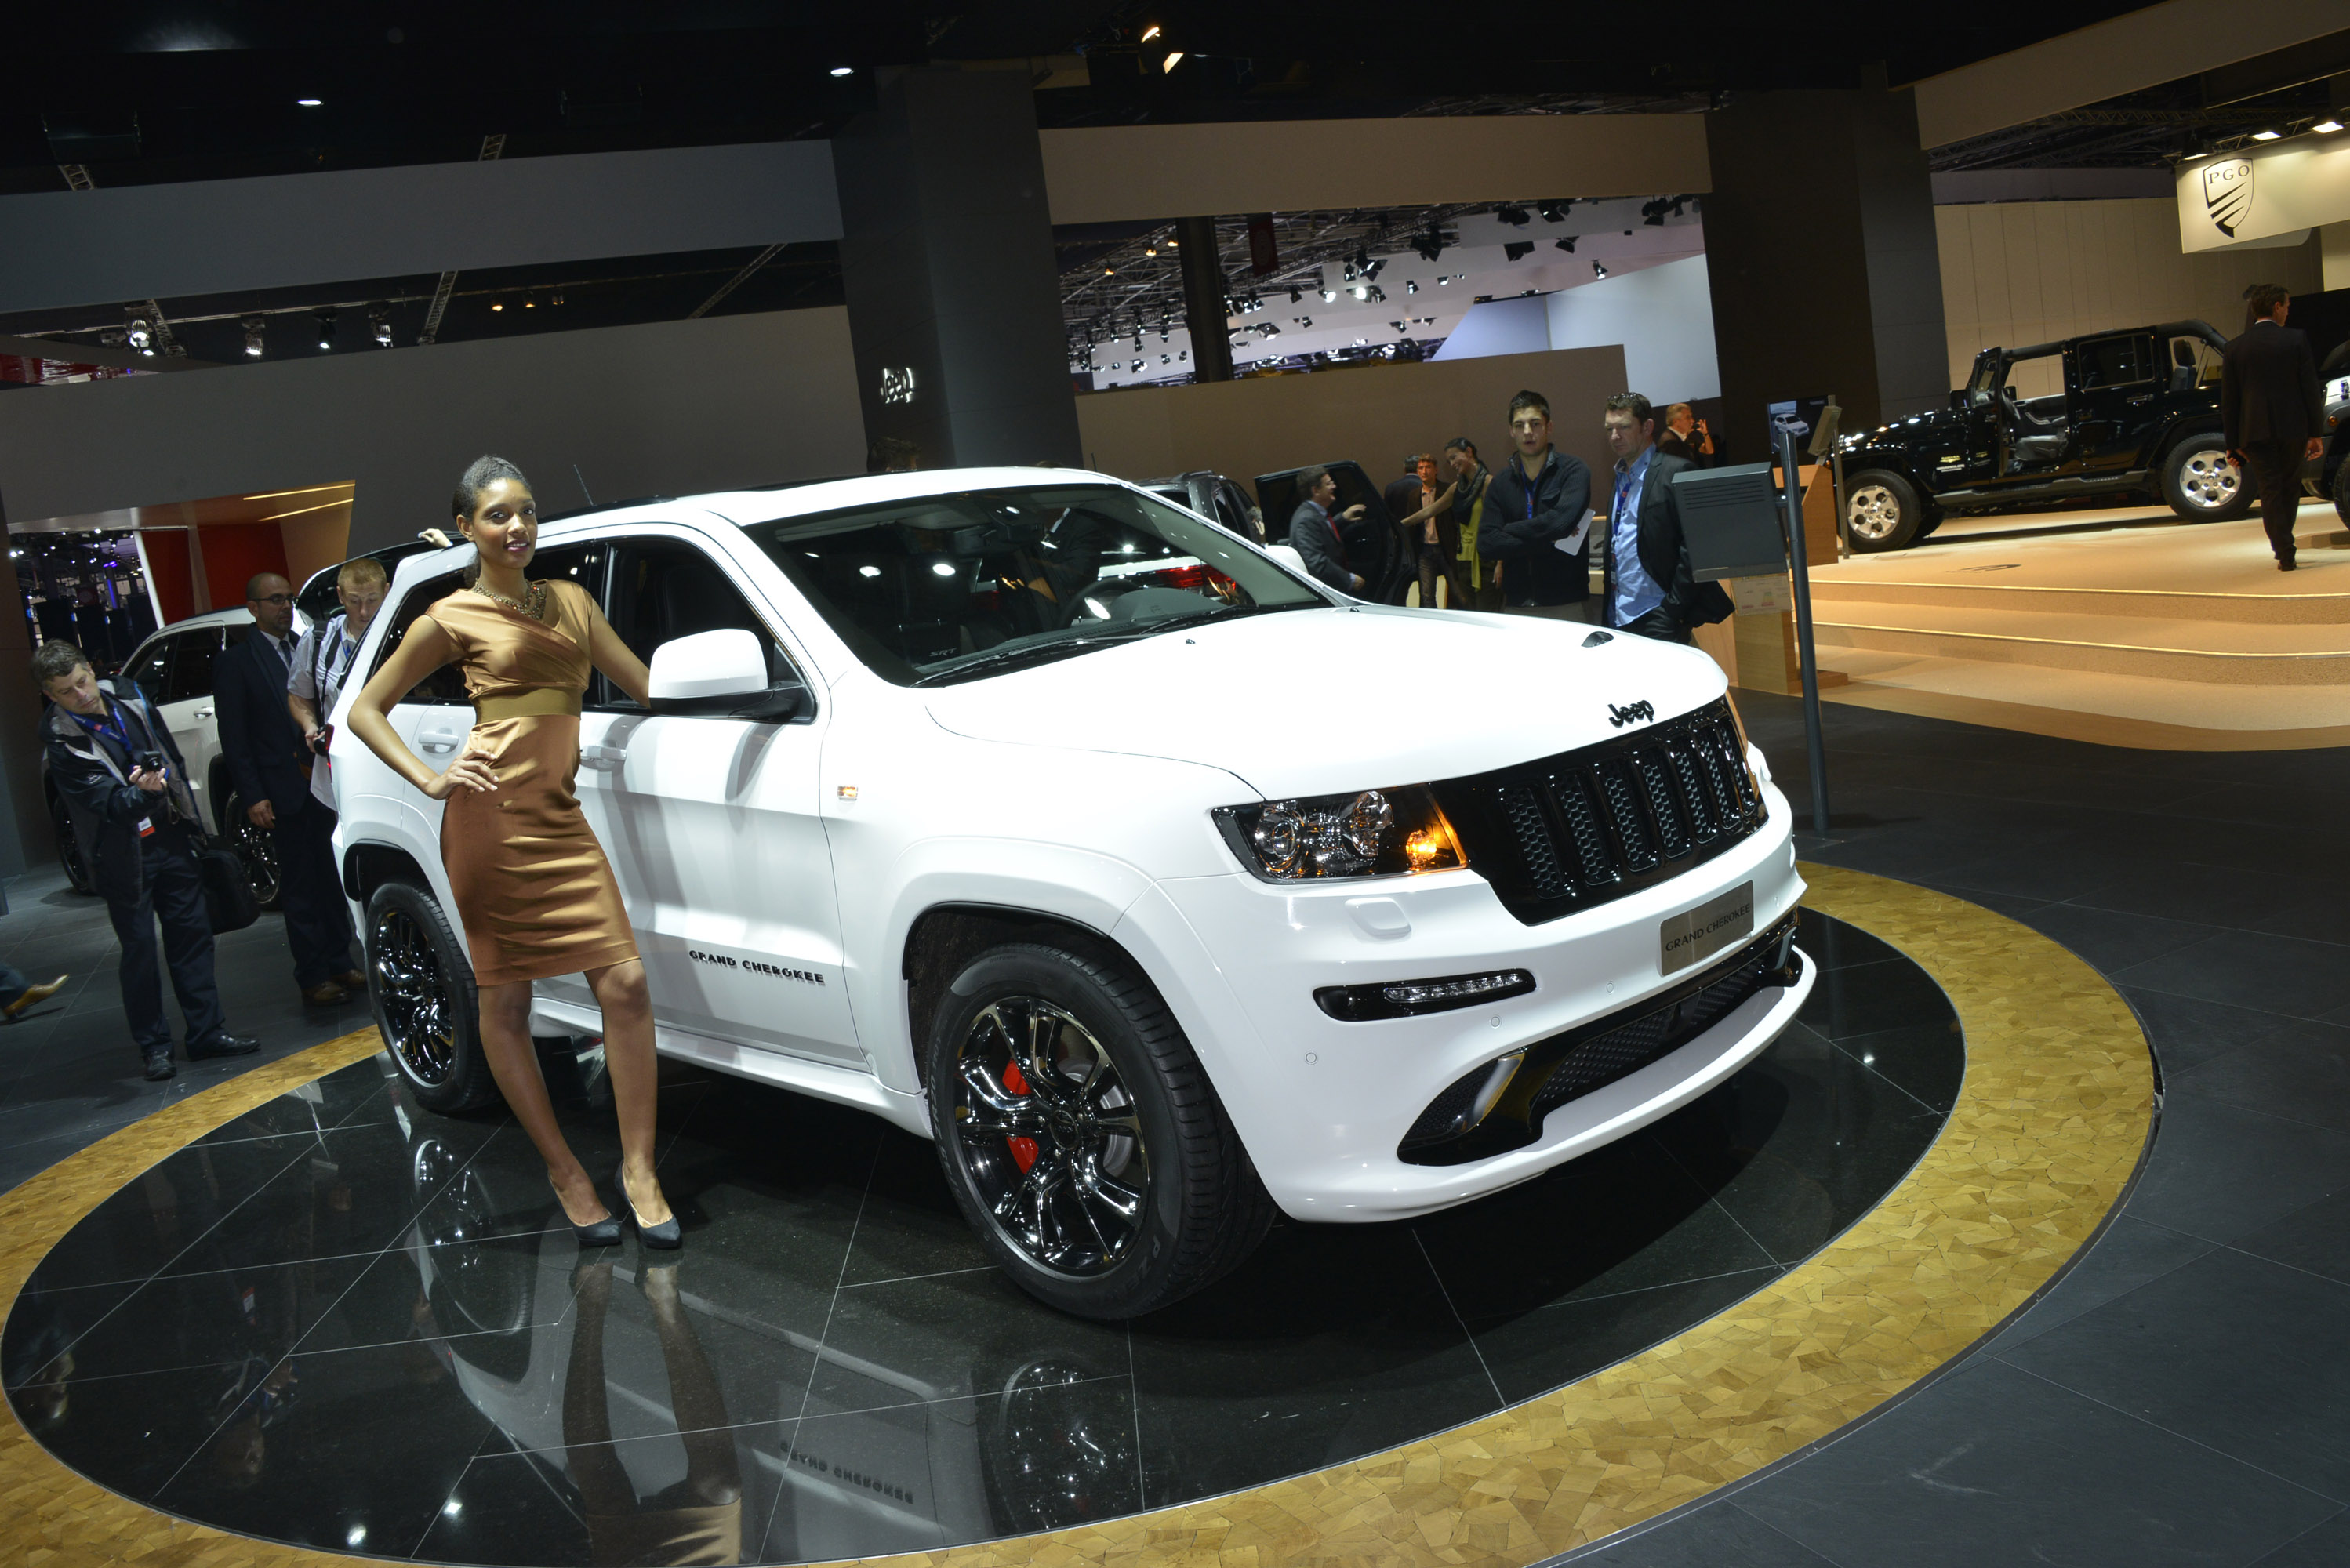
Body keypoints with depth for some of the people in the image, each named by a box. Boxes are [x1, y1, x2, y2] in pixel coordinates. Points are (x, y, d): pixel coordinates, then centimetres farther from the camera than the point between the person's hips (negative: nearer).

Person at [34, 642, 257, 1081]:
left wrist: (186, 813, 16)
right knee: (139, 949, 1)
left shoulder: (128, 699, 2)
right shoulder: (61, 740, -15)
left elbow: (173, 758, 15)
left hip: (171, 837, 5)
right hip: (124, 855, -5)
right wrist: (141, 793, -42)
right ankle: (153, 1046, 12)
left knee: (192, 933, 7)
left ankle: (207, 1032, 15)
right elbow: (107, 803, -22)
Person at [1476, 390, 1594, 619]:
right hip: (1515, 606, 3)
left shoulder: (1572, 469, -1)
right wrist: (1548, 540, -11)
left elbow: (1562, 521, -18)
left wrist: (1509, 531, -5)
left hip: (1565, 605, -3)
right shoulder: (1500, 483, 10)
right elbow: (1486, 545, -3)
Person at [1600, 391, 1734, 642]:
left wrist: (1670, 613, -16)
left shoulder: (1676, 471, -7)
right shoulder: (1620, 477, 17)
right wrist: (1610, 610, 10)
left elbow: (1693, 549, -12)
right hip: (1619, 620, 7)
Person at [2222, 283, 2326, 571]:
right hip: (2293, 428, 0)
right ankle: (2284, 545, 24)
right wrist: (2316, 432, 3)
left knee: (2270, 492, 3)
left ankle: (2284, 553, -4)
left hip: (2256, 431, 0)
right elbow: (2311, 389, -3)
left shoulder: (2234, 349, 2)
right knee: (2290, 487, 18)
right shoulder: (2297, 339, -3)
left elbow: (2228, 402, 3)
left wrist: (2233, 444, 9)